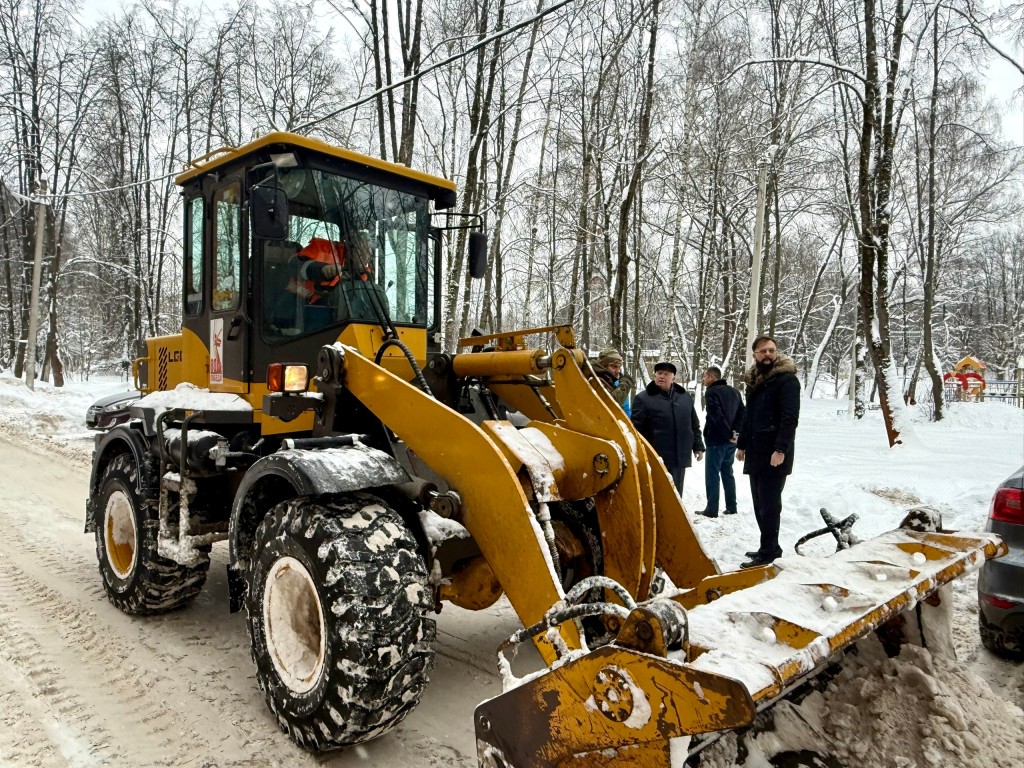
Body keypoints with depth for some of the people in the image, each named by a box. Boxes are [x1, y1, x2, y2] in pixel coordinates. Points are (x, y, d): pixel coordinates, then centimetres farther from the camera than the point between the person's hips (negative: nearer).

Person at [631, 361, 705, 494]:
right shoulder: (643, 398, -2)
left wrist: (698, 446, 15)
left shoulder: (685, 396, 13)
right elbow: (636, 428, -7)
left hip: (680, 457, 5)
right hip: (655, 458, -4)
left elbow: (694, 425, 20)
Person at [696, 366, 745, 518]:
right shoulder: (733, 391, 11)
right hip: (731, 441, 7)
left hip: (716, 441, -7)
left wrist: (729, 434, -15)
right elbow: (742, 413, 6)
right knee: (727, 473, 16)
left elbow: (717, 416, -22)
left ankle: (712, 509, -1)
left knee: (712, 475, -1)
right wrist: (735, 431, -1)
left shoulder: (711, 392, -13)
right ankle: (731, 507, 18)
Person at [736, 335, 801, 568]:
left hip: (774, 455, -8)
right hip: (755, 453, 8)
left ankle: (768, 551, 1)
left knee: (769, 505, -5)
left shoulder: (786, 379, -8)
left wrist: (781, 449, -23)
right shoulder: (753, 380, 16)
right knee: (760, 504, 12)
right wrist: (742, 444, 21)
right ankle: (770, 547, 21)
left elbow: (790, 418, -16)